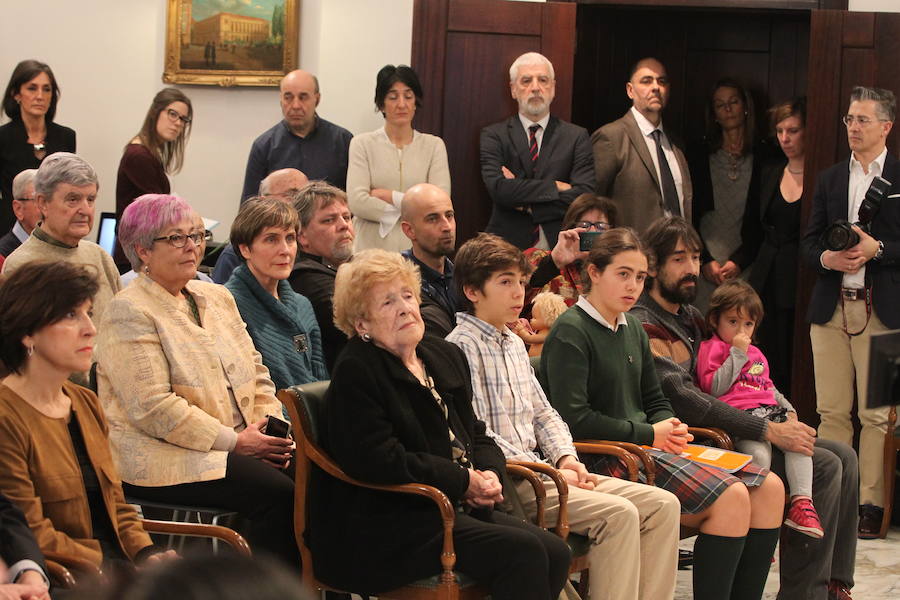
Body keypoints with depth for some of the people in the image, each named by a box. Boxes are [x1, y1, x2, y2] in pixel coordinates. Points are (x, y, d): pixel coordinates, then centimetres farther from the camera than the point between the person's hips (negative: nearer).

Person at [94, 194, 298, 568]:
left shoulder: (217, 298, 18)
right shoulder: (129, 313, -8)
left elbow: (255, 372, 20)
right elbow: (153, 409, -16)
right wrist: (234, 441, -17)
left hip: (240, 445, 8)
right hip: (163, 459, -7)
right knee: (277, 494, -27)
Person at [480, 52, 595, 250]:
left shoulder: (576, 137, 7)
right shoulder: (493, 135, 6)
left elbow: (585, 196, -4)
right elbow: (498, 188, -10)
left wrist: (528, 205, -7)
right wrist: (555, 187, -9)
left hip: (560, 248, 1)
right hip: (509, 246, -1)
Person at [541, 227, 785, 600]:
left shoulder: (632, 328, 18)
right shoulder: (570, 333, -9)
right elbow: (574, 419, -18)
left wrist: (670, 429, 3)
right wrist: (647, 434, -13)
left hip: (647, 445, 9)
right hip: (603, 457, -9)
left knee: (769, 488, -3)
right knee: (731, 497, -25)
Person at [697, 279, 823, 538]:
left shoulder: (756, 354, 33)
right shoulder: (711, 348, 9)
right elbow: (714, 388, -7)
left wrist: (788, 408, 18)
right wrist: (737, 354, -5)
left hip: (770, 411, 7)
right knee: (759, 451, -35)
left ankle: (802, 501, -31)